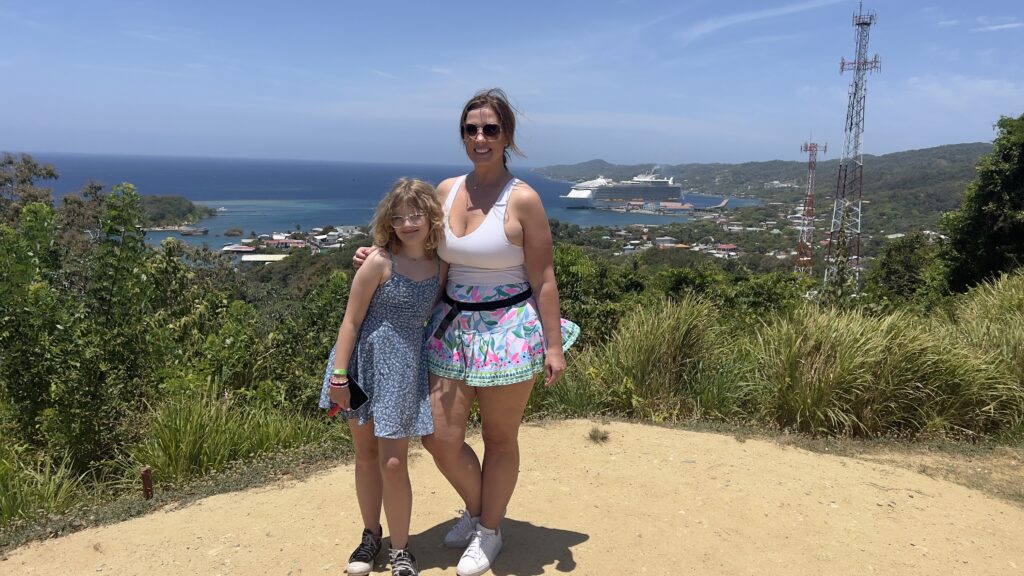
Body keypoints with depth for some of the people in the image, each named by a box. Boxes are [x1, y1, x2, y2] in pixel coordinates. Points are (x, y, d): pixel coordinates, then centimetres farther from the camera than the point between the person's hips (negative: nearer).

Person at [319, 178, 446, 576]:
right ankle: (371, 535, 35)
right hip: (364, 362, -1)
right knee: (366, 455, 14)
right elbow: (352, 320, -10)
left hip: (404, 368, 1)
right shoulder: (379, 263, -12)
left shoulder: (441, 267, -1)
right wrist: (338, 376, -12)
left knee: (393, 463, 0)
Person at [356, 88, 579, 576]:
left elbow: (544, 280, -9)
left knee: (499, 439, 11)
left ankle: (489, 530, 35)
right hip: (453, 326, 5)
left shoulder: (523, 200, -11)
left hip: (508, 331, -5)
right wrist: (377, 258, 8)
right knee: (439, 436, 7)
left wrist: (553, 345, -11)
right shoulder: (445, 191, 4)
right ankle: (476, 508, 38)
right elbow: (423, 251, 21)